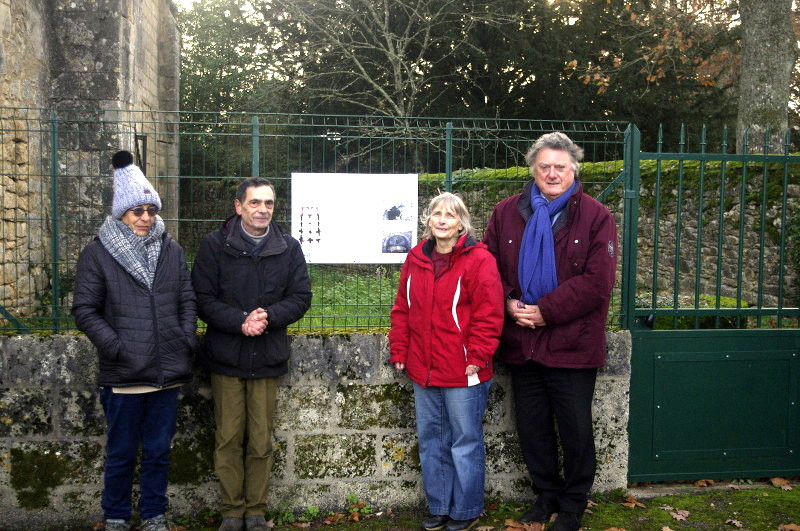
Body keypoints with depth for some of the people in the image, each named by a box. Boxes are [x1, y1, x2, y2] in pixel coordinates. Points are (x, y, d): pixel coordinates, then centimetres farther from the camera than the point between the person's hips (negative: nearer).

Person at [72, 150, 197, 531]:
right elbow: (85, 309, -4)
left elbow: (187, 301, 12)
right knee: (121, 453, 10)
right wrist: (114, 345, -14)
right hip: (123, 375, -3)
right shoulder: (98, 253, -2)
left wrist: (188, 339, -1)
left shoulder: (172, 251, 8)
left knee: (158, 452, 13)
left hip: (167, 372, 3)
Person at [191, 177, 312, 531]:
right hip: (226, 356, -1)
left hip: (267, 358, 1)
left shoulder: (289, 248, 5)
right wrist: (240, 322, -19)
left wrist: (268, 316, -14)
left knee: (261, 441, 7)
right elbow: (203, 299, -6)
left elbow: (301, 297, 4)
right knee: (228, 439, 5)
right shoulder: (215, 245, -2)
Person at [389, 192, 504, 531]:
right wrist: (399, 352, 9)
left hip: (464, 373, -6)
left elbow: (489, 315, -13)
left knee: (465, 442, 7)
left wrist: (476, 358, -15)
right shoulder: (416, 258, 8)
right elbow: (402, 309, 13)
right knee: (431, 440, 17)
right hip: (423, 371, 6)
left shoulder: (479, 260, -11)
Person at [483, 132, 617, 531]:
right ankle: (546, 494, 36)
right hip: (521, 343, 4)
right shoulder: (507, 213, 5)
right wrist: (508, 303, -12)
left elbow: (597, 282, -14)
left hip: (572, 345, -3)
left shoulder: (596, 217, -6)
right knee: (532, 427, 16)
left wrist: (546, 311, -18)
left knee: (575, 428, 10)